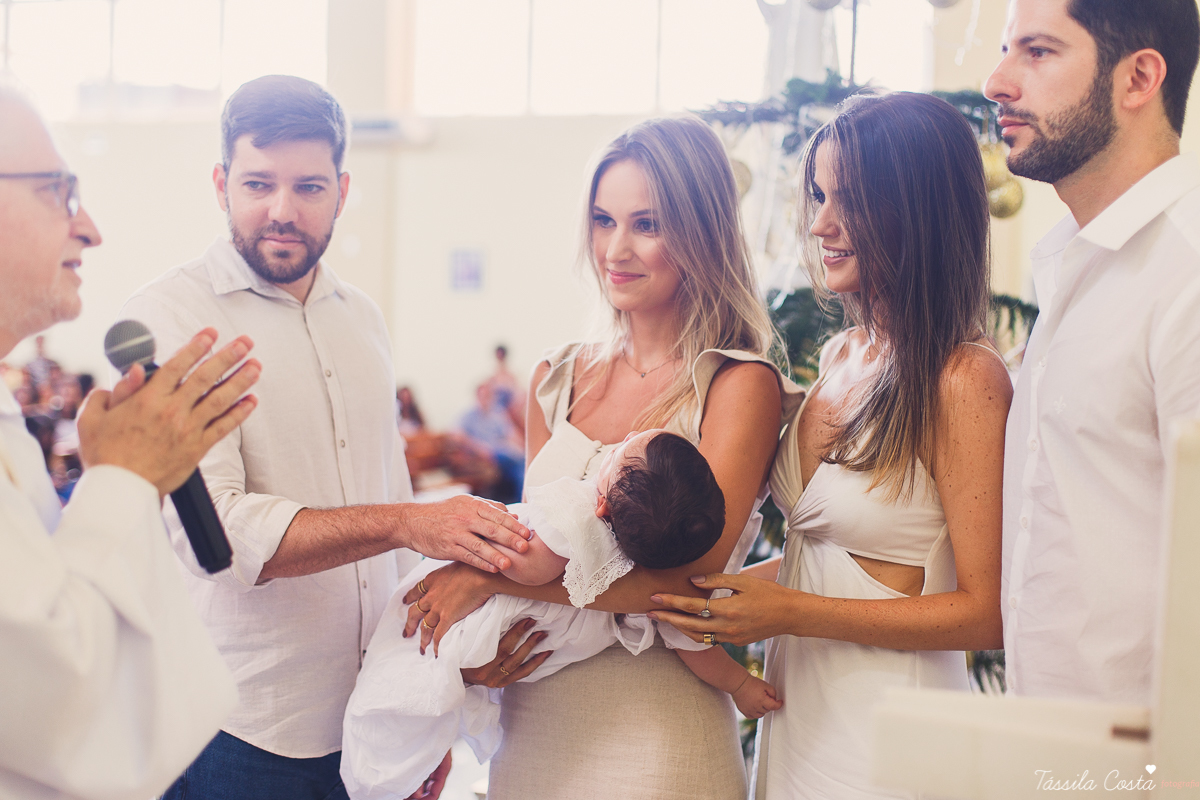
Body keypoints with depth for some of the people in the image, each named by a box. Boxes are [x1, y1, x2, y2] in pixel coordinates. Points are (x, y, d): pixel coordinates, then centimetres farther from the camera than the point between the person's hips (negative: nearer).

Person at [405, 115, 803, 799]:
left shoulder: (741, 385, -12)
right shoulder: (559, 379, 6)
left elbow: (686, 580, -21)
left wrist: (489, 578, -21)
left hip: (655, 741, -5)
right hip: (532, 724, 5)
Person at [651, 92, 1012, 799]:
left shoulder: (966, 380, -17)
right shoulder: (842, 356, 8)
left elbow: (987, 612, -18)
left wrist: (792, 613, -18)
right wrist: (717, 596, 4)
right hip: (797, 708, 8)